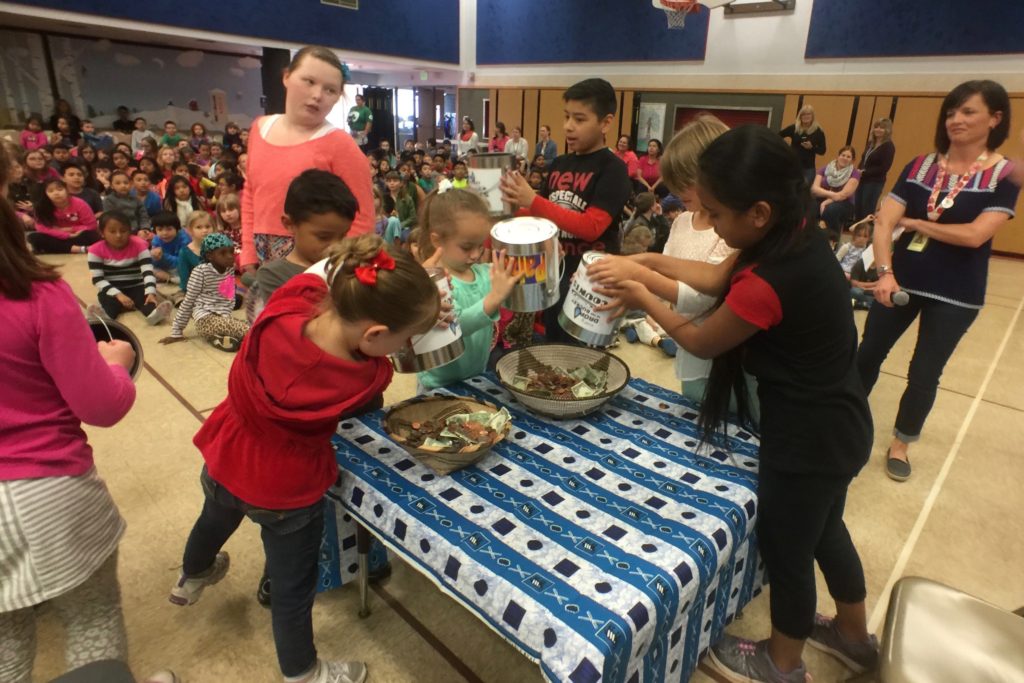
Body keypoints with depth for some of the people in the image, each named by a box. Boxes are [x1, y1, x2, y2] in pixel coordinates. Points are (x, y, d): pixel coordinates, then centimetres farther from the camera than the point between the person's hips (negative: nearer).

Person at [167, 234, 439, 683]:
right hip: (284, 490, -6)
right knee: (293, 587, 19)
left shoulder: (287, 303, -28)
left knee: (215, 519, 37)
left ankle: (191, 578, 72)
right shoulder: (364, 380, -36)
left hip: (226, 460, 6)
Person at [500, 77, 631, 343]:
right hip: (554, 270, 7)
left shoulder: (612, 169, -12)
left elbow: (591, 227, -23)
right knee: (552, 347, 20)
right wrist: (516, 207, -4)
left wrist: (533, 201, -27)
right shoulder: (559, 164, 7)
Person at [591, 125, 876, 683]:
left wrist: (644, 300, -2)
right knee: (823, 530, 29)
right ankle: (855, 636, 55)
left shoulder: (766, 284, -33)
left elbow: (701, 343, -15)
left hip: (806, 440, -9)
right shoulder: (799, 238, -6)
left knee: (785, 550, 15)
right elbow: (718, 278, 7)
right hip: (836, 426, 9)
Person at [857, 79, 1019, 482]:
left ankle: (901, 443, 28)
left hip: (955, 295, -2)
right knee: (868, 354, 10)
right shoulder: (920, 166, 0)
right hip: (901, 280, 3)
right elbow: (883, 222, -11)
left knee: (924, 373, 7)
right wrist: (884, 272, -26)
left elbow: (974, 235, -19)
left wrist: (914, 222, -10)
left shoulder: (1004, 175, -7)